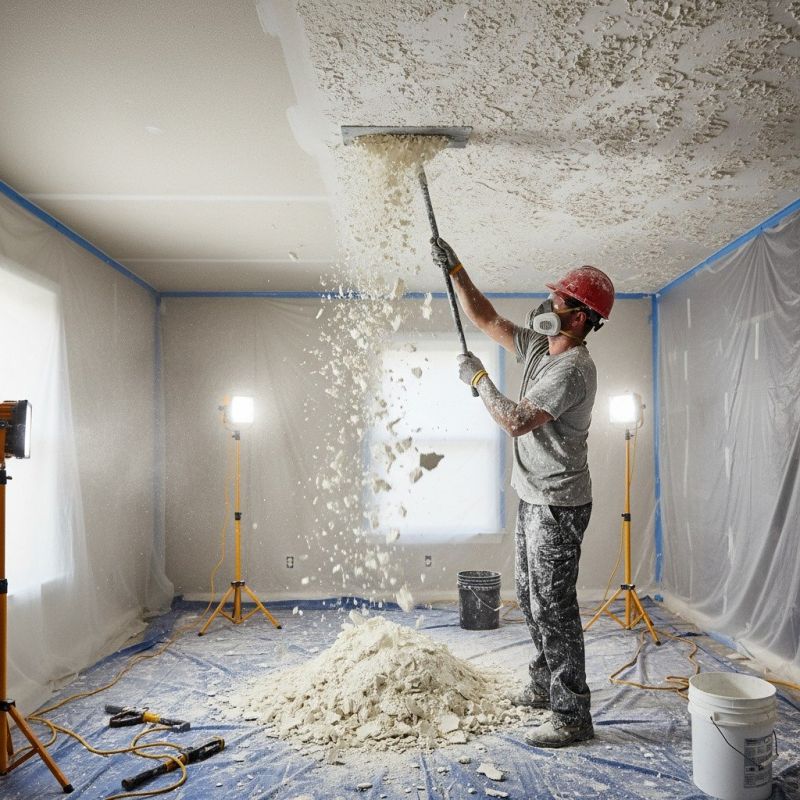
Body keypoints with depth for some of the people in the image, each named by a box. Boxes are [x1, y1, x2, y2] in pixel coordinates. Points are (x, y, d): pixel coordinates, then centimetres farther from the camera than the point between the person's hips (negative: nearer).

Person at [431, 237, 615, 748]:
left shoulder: (573, 368, -22)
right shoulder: (538, 346, 8)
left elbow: (516, 421, -25)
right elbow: (487, 319, 14)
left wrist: (479, 379, -13)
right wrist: (455, 270, 8)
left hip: (559, 505, -10)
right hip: (535, 498, 10)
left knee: (553, 606, -3)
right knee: (531, 596, 20)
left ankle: (572, 716, 10)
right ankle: (546, 686, 36)